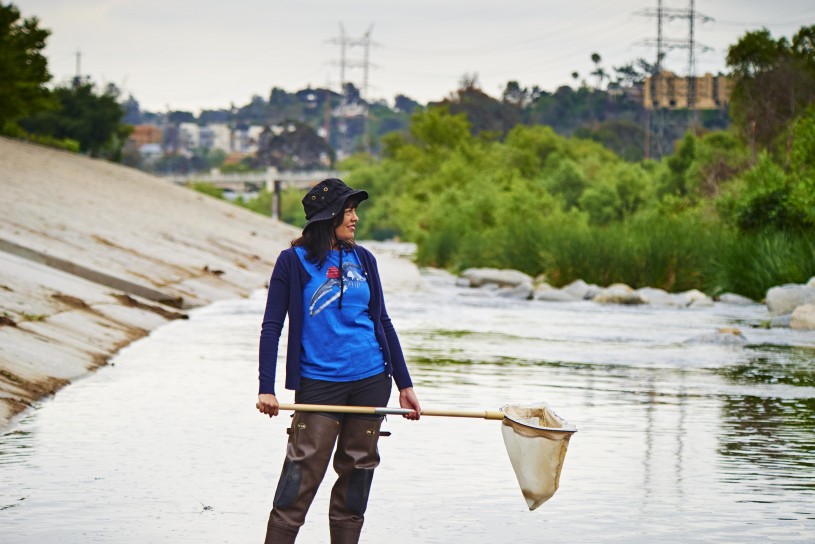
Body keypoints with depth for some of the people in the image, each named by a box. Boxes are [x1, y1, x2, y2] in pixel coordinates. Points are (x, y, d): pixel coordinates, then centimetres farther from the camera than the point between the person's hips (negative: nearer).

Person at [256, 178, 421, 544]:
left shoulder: (363, 260, 10)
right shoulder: (293, 262, -2)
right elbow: (271, 328, -2)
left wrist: (405, 385, 13)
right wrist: (266, 389, -11)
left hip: (371, 381, 4)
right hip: (318, 383, -4)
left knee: (355, 482, 7)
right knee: (299, 482, -11)